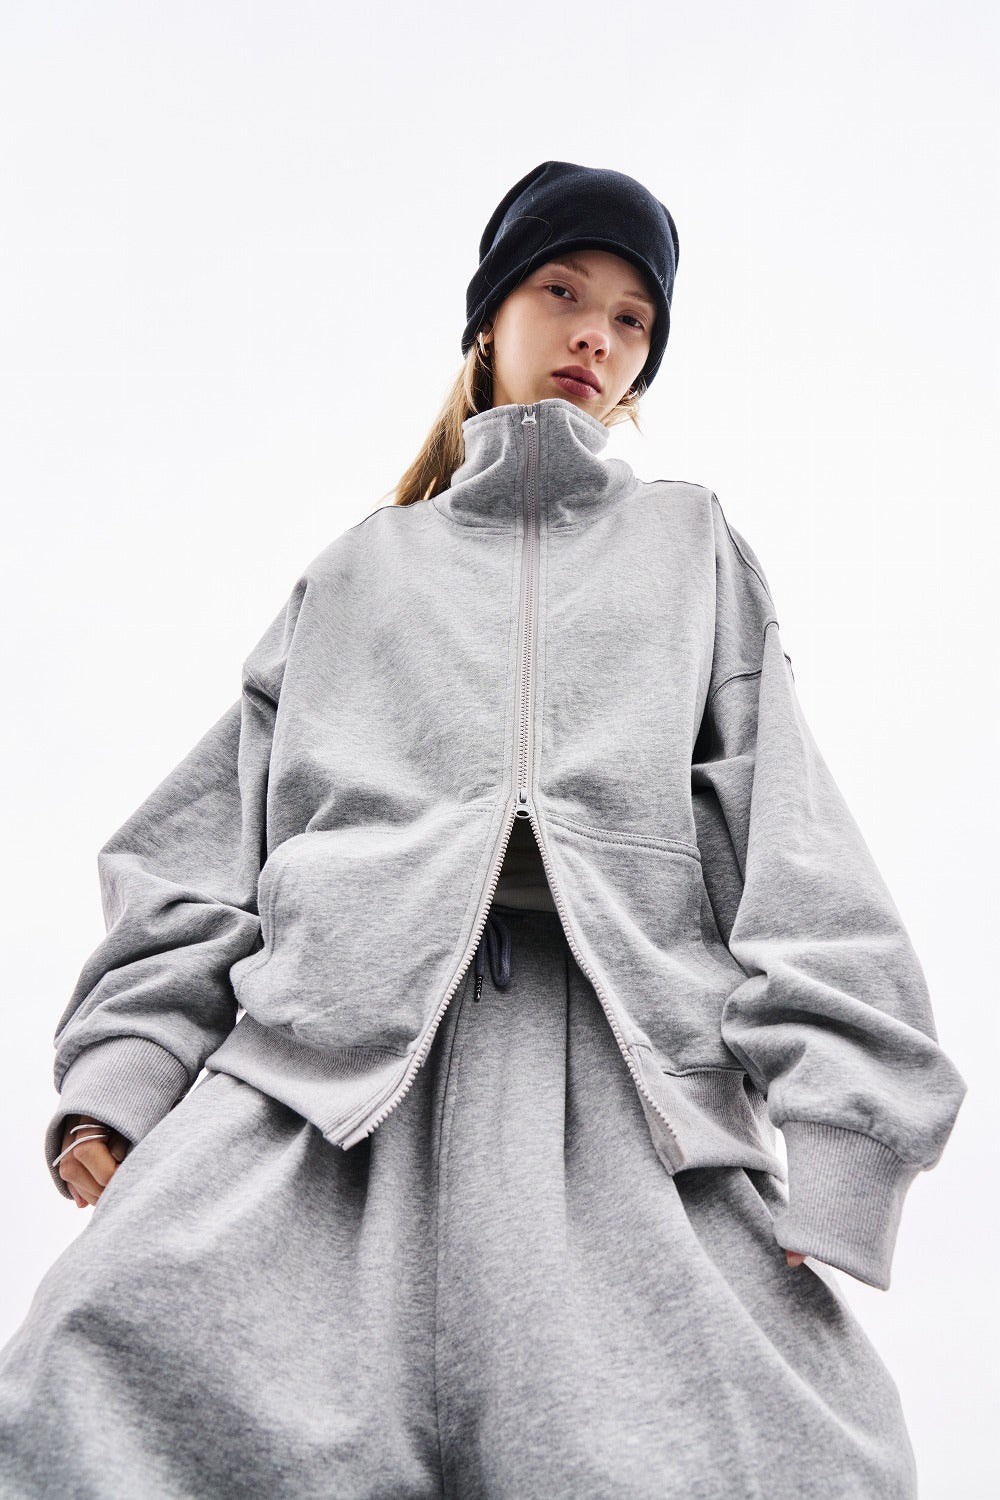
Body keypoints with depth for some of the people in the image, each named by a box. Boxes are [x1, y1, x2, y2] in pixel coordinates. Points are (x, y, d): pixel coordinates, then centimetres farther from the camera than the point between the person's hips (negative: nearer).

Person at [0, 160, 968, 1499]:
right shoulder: (363, 568, 26)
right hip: (339, 1040, 1)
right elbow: (219, 821, 18)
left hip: (637, 1060, 0)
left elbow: (789, 823, 11)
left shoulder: (693, 545, 24)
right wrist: (125, 1061, 2)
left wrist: (830, 1113, -5)